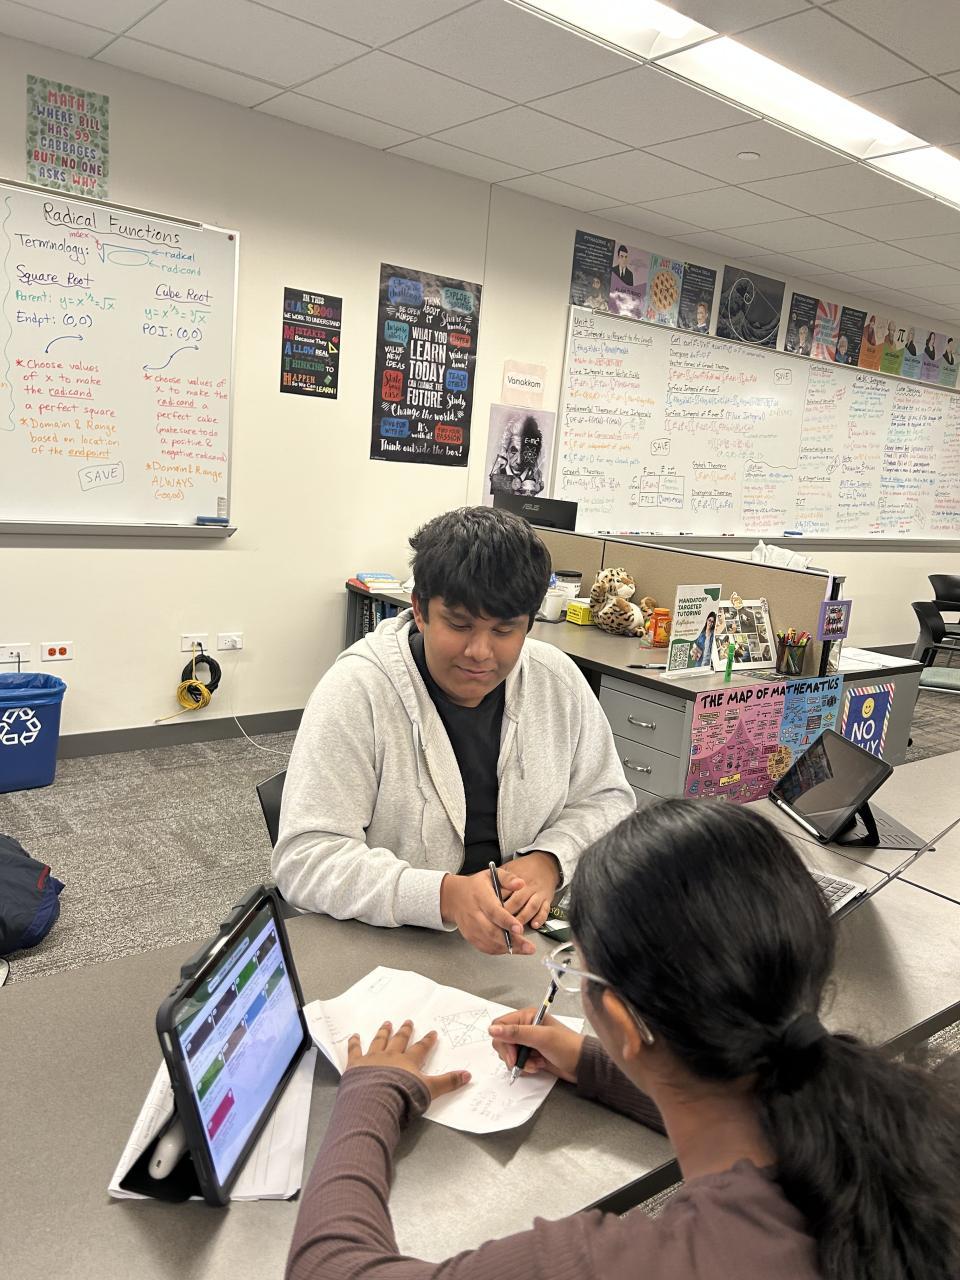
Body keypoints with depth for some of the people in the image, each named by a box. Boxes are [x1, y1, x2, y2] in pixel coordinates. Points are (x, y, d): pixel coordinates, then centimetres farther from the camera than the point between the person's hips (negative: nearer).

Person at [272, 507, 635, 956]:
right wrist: (445, 895, -33)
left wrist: (549, 860, -12)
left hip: (529, 940, 3)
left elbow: (607, 800, 9)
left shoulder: (559, 680, -2)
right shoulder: (355, 691, -16)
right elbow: (306, 858, -19)